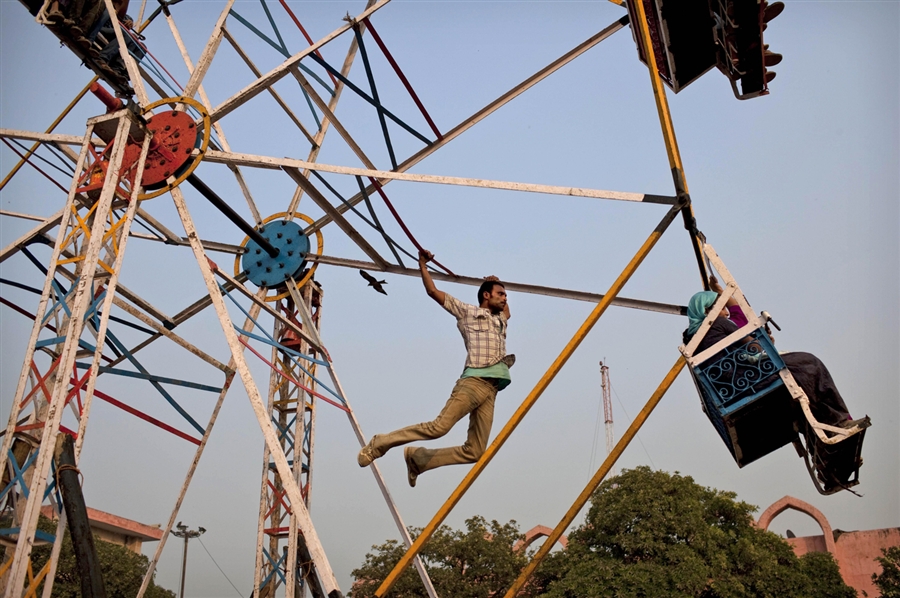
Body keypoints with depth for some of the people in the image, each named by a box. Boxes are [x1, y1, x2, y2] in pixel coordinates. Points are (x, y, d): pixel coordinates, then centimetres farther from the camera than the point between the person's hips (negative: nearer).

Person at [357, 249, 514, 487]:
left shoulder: (500, 321, 30)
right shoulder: (467, 312, 11)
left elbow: (506, 310, 55)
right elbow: (433, 291, 9)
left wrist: (497, 284, 45)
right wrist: (423, 264, 11)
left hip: (491, 389, 6)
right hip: (474, 381, -6)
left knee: (474, 452, -3)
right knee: (439, 427, -22)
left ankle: (417, 458, 9)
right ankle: (380, 443, -5)